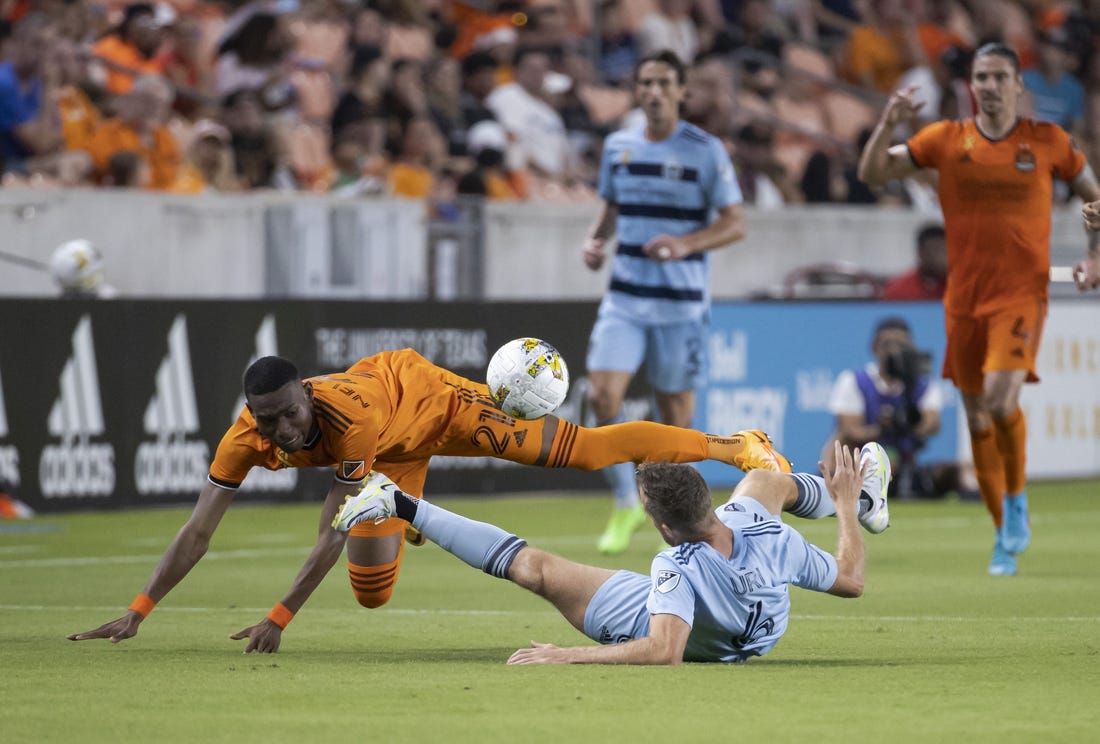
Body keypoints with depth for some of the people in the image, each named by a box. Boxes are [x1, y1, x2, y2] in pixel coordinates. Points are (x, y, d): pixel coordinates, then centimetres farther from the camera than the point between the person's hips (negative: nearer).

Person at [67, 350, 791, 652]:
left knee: (582, 449, -12)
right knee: (372, 595, 11)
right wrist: (136, 613, -34)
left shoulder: (346, 418, -44)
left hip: (426, 395, -6)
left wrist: (281, 617, -47)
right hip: (395, 452, 6)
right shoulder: (247, 438, -30)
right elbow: (198, 531, -28)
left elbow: (337, 532, -42)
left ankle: (737, 446, 0)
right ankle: (410, 512, 50)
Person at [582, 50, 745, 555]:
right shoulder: (618, 147, 8)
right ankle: (625, 504, 3)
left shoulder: (705, 151, -5)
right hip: (625, 296, 3)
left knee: (675, 410, 1)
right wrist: (595, 241, 1)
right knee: (603, 394, -14)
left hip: (681, 302, -3)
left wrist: (685, 243, -22)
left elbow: (734, 224, -5)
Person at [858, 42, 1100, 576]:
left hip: (1022, 292, -3)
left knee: (1001, 398, -23)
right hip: (964, 296, 3)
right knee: (977, 418, 7)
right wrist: (888, 124, -12)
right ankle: (1006, 535, 21)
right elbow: (872, 173, 4)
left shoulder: (1048, 141, 2)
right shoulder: (947, 140, 4)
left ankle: (1016, 500, 2)